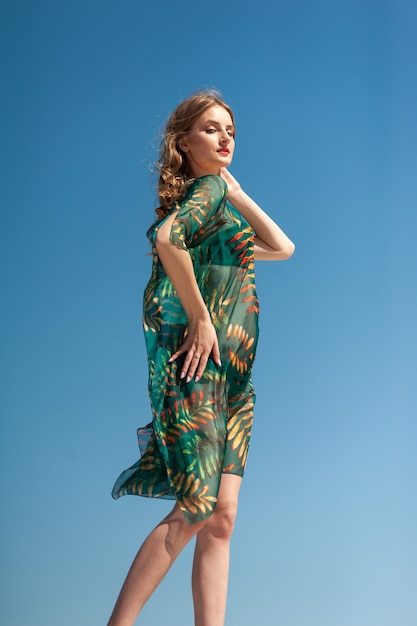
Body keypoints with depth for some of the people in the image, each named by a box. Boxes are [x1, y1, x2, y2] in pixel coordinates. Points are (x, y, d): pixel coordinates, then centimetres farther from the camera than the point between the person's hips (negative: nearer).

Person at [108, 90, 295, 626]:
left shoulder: (220, 197, 23)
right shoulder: (208, 187, -3)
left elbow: (282, 247, 26)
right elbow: (167, 239, -25)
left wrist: (237, 192, 21)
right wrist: (201, 319, -19)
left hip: (230, 379, 9)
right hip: (199, 362, -9)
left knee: (220, 519, 1)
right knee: (194, 511, -12)